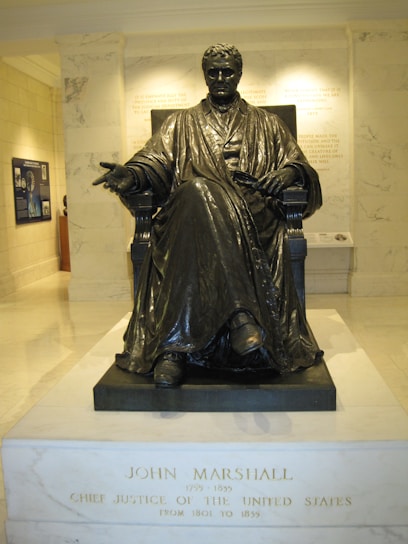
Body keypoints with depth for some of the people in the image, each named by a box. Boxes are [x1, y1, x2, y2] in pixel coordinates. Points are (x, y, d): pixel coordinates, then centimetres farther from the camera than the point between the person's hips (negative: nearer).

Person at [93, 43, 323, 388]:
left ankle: (175, 346, -45)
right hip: (191, 209, 1)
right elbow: (155, 162, 11)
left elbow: (300, 165, 19)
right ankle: (241, 315, -48)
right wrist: (131, 174, -13)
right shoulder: (182, 123, 27)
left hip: (252, 215, 0)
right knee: (198, 188, -39)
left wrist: (289, 171, -7)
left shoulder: (266, 124, 28)